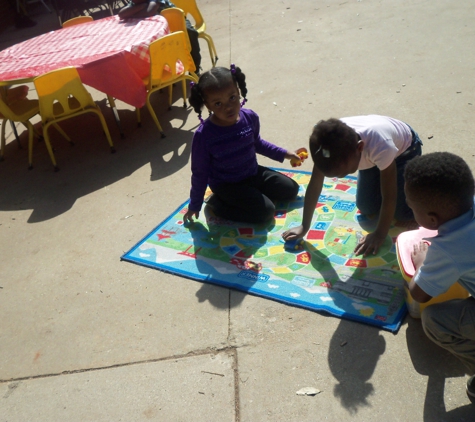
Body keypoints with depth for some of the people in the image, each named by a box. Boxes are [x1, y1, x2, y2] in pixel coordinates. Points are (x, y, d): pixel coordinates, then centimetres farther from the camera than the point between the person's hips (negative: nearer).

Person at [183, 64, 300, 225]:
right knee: (265, 211, -18)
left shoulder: (250, 117, -14)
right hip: (226, 184, -6)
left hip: (253, 173, 6)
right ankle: (217, 202, -3)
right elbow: (200, 173, -15)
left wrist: (283, 154, 16)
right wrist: (194, 205, -7)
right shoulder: (204, 135, -28)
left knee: (291, 189, 11)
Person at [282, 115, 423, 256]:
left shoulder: (381, 146, -47)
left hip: (405, 148, -4)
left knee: (403, 214, -10)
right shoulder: (326, 146, -35)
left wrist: (380, 234, -27)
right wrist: (304, 226, -17)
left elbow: (389, 197, -34)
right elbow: (315, 184, -23)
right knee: (367, 210, 2)